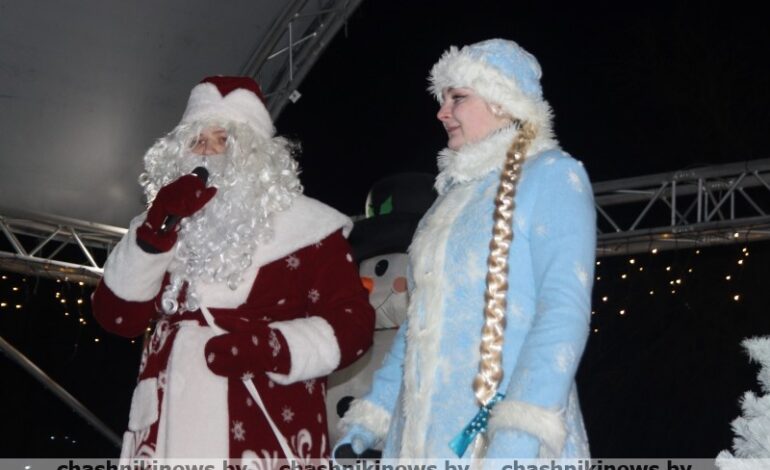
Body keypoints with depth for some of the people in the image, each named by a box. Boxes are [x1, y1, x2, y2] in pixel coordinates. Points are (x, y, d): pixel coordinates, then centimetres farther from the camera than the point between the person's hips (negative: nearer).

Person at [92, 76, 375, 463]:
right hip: (170, 430, 3)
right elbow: (116, 316, 6)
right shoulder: (167, 223, 16)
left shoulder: (302, 223, 4)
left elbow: (352, 323, -1)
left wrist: (272, 348, -17)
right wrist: (154, 230, -7)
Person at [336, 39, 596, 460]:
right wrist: (372, 412, 15)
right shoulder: (456, 192, 17)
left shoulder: (551, 176, -4)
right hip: (427, 433, 7)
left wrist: (520, 432, -25)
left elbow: (564, 309, -16)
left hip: (504, 438, -6)